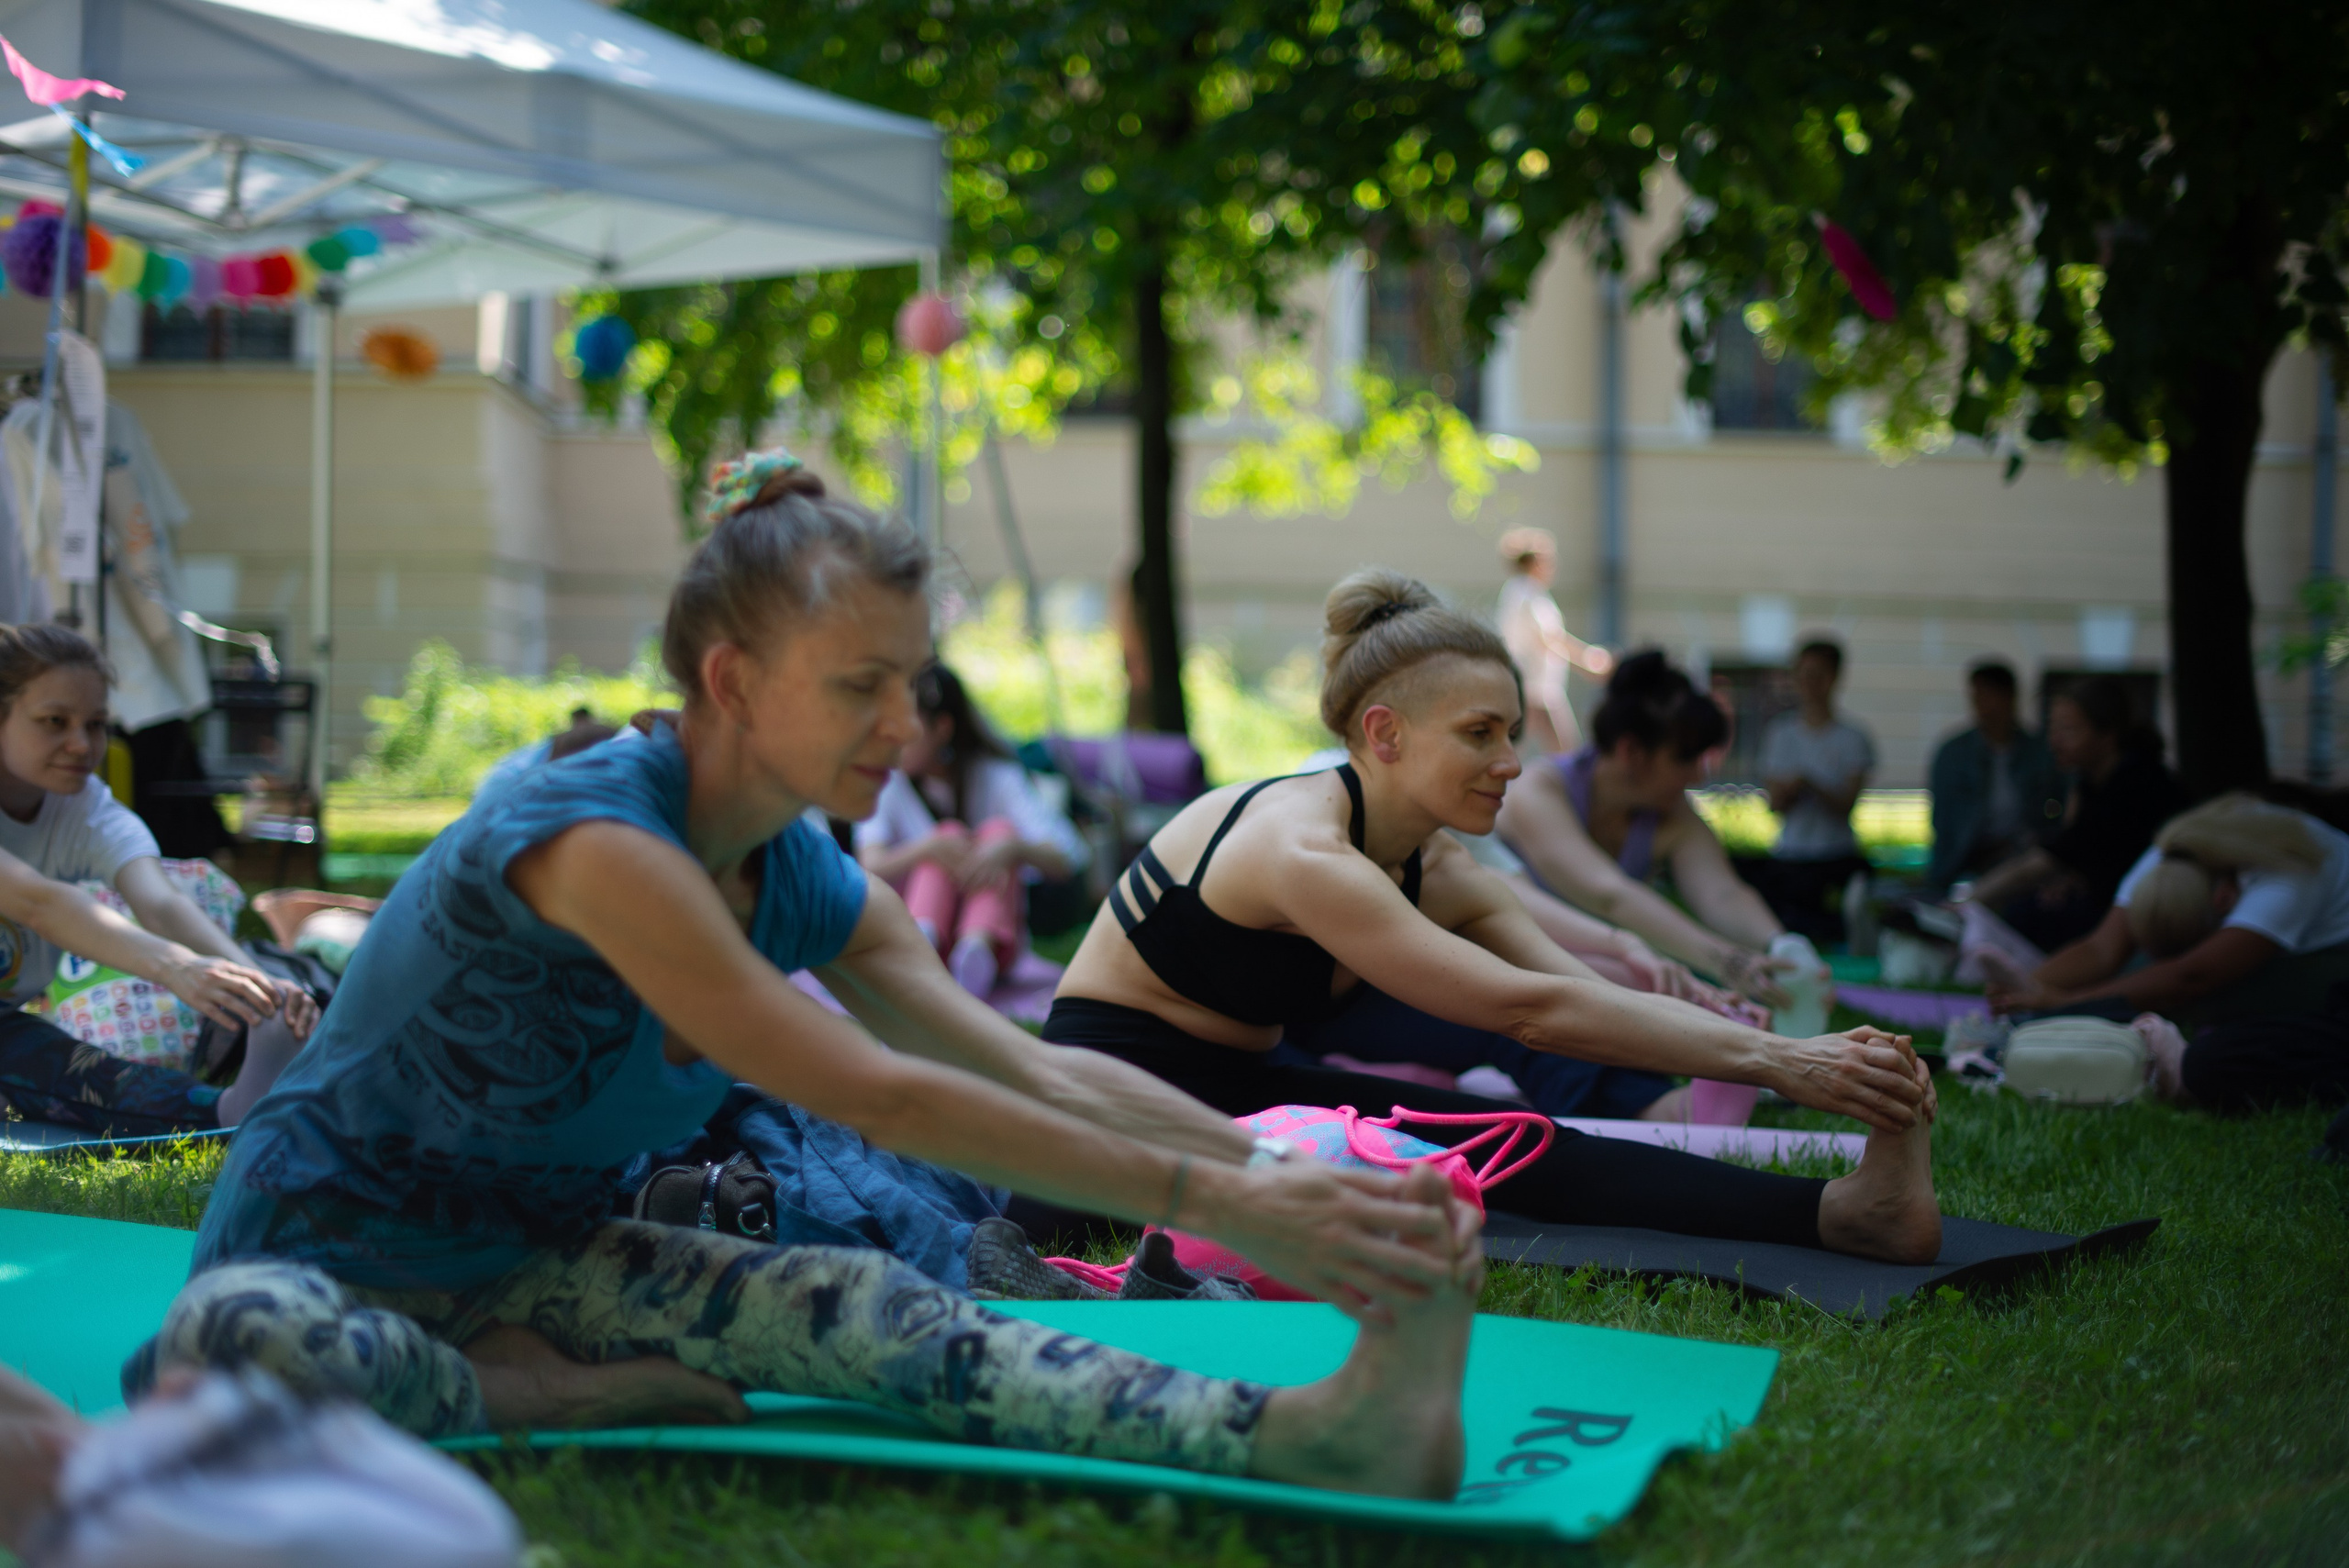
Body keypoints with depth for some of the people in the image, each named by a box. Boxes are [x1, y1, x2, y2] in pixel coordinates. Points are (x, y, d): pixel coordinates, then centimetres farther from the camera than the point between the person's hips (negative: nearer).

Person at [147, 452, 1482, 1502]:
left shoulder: (808, 886, -1)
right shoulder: (596, 840, -28)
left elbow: (1039, 1072, -5)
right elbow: (882, 1099, -32)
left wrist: (1290, 1175, -19)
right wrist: (1213, 1205, -34)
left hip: (536, 1263, 6)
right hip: (324, 1260, -6)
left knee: (862, 1306, -21)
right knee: (236, 1338, -43)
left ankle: (1301, 1436, -38)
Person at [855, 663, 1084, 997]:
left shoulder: (995, 776, 0)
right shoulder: (887, 784, 3)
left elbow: (1065, 858, -14)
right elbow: (871, 867, -15)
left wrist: (1011, 848, -36)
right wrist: (929, 848, -34)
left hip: (996, 933, 0)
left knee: (999, 828, -21)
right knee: (949, 832, -21)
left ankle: (976, 951, -49)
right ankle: (922, 938, -52)